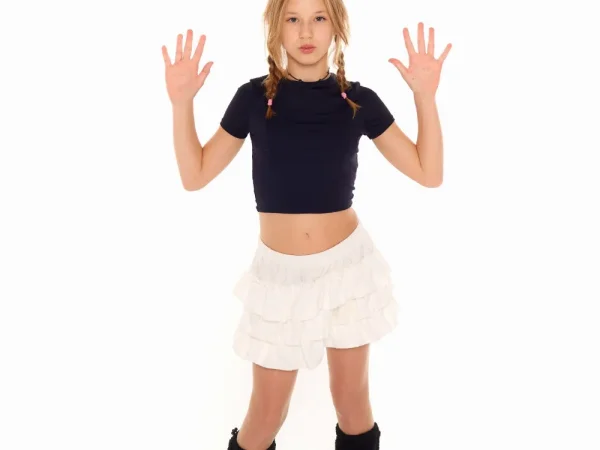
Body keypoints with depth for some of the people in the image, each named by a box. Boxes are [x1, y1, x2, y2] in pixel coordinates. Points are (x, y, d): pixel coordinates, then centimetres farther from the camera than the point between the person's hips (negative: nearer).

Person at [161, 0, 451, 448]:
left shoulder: (358, 100, -4)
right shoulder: (254, 96, -4)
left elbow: (429, 173, -2)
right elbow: (194, 176, 0)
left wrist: (426, 94, -10)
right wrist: (182, 103, -10)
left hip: (348, 263, 1)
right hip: (280, 273, 0)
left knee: (352, 402, 14)